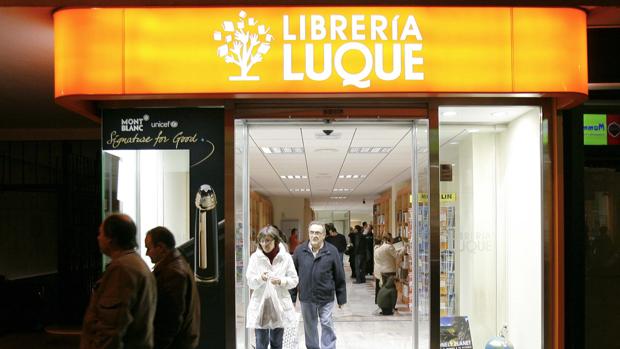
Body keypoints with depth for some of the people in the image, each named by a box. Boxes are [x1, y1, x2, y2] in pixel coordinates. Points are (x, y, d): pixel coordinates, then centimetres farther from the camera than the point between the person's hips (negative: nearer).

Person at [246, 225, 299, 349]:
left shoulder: (286, 257, -2)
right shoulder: (255, 257, -2)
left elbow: (294, 280, 0)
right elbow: (250, 282, -4)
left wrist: (280, 281, -18)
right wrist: (260, 278, -24)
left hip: (280, 305, 1)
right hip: (260, 305, -1)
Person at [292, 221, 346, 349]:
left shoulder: (332, 251, -6)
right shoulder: (300, 250, -2)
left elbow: (339, 277, -1)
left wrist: (341, 298, 1)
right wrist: (292, 297, 4)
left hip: (326, 298, -2)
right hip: (306, 298, 2)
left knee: (327, 326, 3)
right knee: (310, 328, 14)